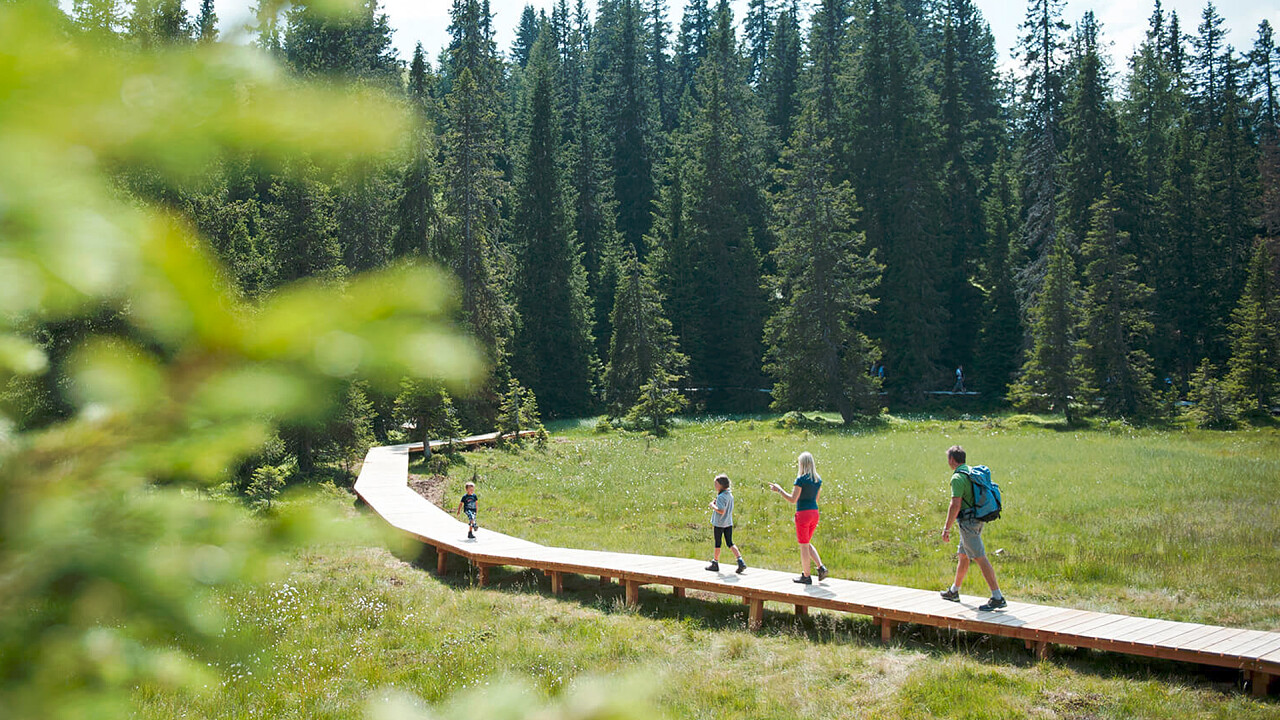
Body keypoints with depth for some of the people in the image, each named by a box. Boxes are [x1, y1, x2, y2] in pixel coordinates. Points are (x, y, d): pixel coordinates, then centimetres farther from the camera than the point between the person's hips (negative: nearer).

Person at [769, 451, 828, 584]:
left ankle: (806, 576, 9)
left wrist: (779, 490, -6)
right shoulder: (818, 480, 7)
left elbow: (793, 500, -15)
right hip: (814, 513, 7)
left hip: (803, 513, -7)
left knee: (804, 545, 3)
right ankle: (821, 567, 7)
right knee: (807, 543, 21)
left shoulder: (801, 480, -14)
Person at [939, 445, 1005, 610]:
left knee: (980, 559, -11)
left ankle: (997, 598, -14)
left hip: (967, 522, -10)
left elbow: (955, 505, -22)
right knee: (963, 556, 20)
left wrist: (946, 528, -18)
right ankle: (954, 592, 33)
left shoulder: (958, 478, -16)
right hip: (978, 520, 10)